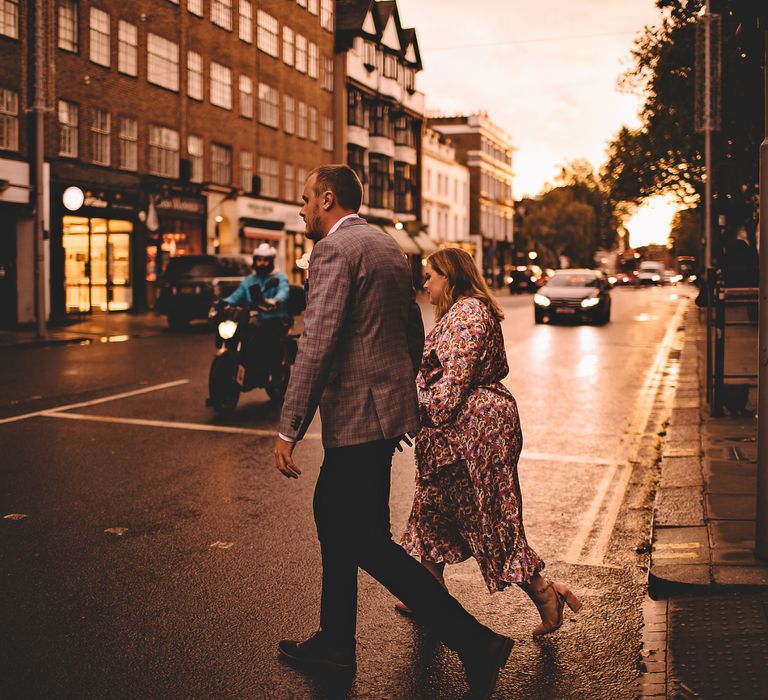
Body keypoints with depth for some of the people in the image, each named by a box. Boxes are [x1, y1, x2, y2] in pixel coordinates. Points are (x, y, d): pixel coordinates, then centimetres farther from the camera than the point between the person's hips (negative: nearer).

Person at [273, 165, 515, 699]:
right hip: (388, 405, 10)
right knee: (330, 513, 20)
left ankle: (475, 641, -3)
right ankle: (335, 642, 31)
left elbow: (317, 344, -21)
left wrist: (289, 430, -19)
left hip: (361, 413, -10)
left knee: (368, 542, -4)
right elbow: (415, 333, 20)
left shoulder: (335, 248, -14)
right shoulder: (388, 246, 15)